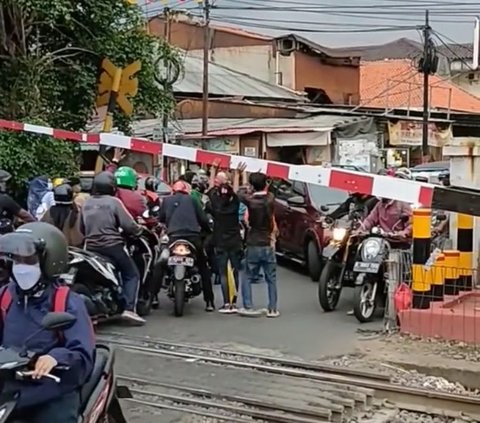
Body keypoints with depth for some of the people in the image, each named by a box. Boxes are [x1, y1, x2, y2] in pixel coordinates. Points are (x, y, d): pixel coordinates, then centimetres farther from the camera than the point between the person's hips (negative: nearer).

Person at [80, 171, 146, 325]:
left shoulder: (86, 203, 9)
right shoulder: (113, 202, -8)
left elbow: (81, 228, 16)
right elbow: (128, 225, -13)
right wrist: (139, 229, 6)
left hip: (91, 247, 6)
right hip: (111, 246, -6)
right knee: (132, 274, 3)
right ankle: (129, 308, -10)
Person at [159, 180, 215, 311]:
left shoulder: (166, 200, 16)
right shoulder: (191, 200, 14)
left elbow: (161, 218, 13)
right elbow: (203, 219, 9)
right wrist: (209, 230, 25)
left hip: (174, 237, 0)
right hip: (193, 236, 0)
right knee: (203, 268, 12)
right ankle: (209, 302, 5)